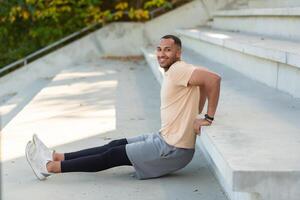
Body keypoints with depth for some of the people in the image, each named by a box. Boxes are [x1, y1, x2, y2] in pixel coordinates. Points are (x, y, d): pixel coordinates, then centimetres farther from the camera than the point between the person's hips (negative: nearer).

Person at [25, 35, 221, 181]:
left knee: (113, 156, -4)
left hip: (173, 149, -9)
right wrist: (196, 115, 13)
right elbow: (204, 81, 22)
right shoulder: (173, 72, 10)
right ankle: (56, 156, 16)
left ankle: (50, 167, 4)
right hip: (165, 138, 9)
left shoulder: (178, 70, -19)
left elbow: (213, 79, -32)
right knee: (115, 145, 10)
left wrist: (209, 117, -23)